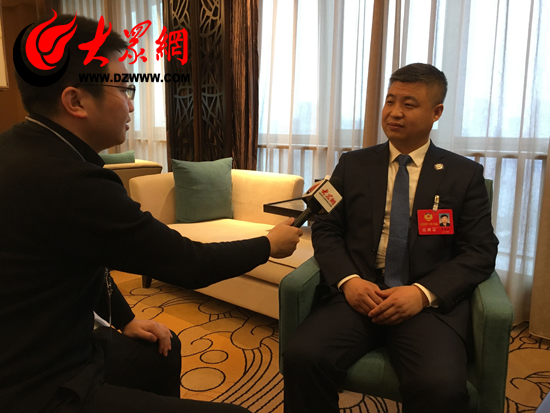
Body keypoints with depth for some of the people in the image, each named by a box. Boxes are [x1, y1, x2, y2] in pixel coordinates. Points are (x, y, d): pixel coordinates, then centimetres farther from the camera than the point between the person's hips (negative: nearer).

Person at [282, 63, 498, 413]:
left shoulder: (466, 175, 9)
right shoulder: (353, 164, 12)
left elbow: (480, 252, 3)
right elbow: (326, 230, 8)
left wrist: (423, 292, -14)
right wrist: (348, 280, -11)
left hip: (430, 301, -1)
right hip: (358, 293, 1)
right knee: (302, 358, -25)